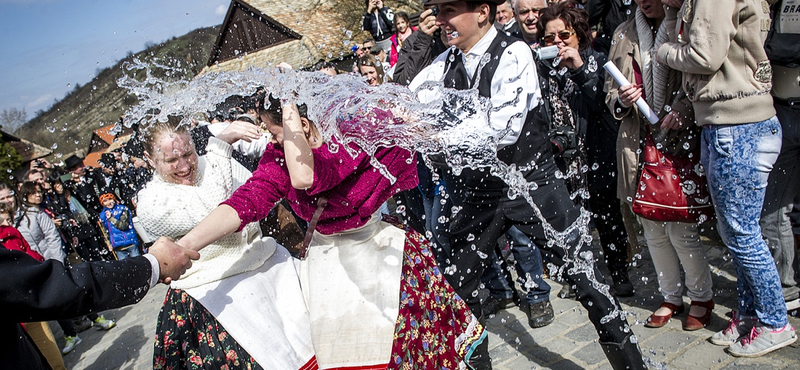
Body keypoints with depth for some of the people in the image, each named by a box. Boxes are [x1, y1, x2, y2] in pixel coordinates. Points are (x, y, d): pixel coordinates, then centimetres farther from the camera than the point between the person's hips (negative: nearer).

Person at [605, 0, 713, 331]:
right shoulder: (624, 34, 13)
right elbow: (610, 94, 15)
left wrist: (684, 109, -19)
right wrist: (621, 100, -6)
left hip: (681, 143, -4)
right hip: (639, 142, 4)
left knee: (680, 229, -3)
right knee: (653, 230, 10)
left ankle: (702, 296, 21)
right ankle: (671, 297, 29)